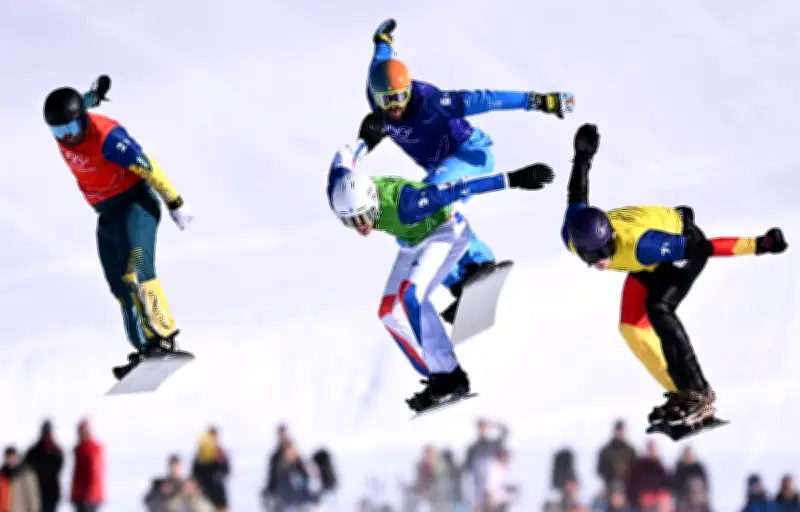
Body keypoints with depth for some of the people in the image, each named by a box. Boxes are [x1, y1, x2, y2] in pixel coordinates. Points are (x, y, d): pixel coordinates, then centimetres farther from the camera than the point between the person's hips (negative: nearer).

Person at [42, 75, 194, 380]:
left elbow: (149, 168, -22)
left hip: (135, 204, -9)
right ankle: (146, 349, -1)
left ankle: (165, 338, -34)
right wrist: (93, 96, 42)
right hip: (107, 216, 9)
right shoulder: (61, 128, -3)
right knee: (122, 288, 1)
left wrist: (175, 204, -17)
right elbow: (80, 104, 21)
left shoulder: (107, 137, -27)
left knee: (137, 271, -27)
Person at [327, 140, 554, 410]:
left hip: (447, 232, -8)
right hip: (412, 243, 8)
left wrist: (514, 179, -35)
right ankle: (438, 377, 7)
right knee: (390, 312, 1)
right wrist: (364, 141, 21)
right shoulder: (343, 197, -24)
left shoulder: (402, 205, -42)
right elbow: (343, 159, -2)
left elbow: (458, 190, -38)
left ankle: (449, 376, -22)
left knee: (409, 295, -27)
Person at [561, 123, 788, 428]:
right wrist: (583, 157, 12)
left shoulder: (638, 246, -44)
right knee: (631, 327, -3)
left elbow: (700, 248, -35)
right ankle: (679, 393, 8)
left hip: (682, 238, -7)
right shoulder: (572, 237, -27)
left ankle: (698, 395, -26)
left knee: (658, 310, -29)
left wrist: (759, 245, -27)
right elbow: (577, 197, -5)